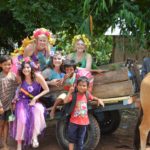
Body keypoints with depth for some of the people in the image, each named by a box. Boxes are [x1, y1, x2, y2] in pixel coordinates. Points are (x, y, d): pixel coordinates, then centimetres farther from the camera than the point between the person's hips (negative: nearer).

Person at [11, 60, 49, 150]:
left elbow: (47, 90, -9)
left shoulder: (37, 76, -13)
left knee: (38, 110, -35)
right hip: (22, 101, 0)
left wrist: (35, 98, -14)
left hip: (35, 101, 0)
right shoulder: (20, 78, -6)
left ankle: (35, 137, -25)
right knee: (22, 119, -26)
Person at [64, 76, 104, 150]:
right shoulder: (74, 95, -12)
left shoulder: (87, 94, -1)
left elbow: (93, 98, 21)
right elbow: (65, 101, -26)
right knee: (72, 139, 8)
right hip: (74, 121, -3)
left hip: (84, 122, 3)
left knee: (80, 141, 14)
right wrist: (70, 92, -31)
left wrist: (99, 99, 6)